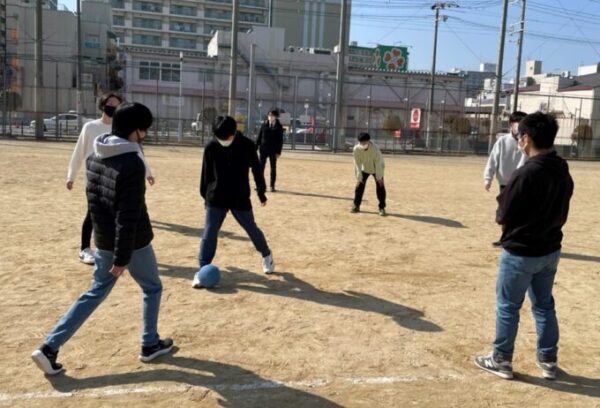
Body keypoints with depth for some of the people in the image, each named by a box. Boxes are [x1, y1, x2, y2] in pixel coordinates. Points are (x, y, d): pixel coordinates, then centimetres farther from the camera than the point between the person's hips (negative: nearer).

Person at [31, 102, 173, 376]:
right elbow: (128, 216, -24)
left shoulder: (95, 157, 4)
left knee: (95, 293, 17)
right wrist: (122, 258, -21)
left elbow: (93, 199, 13)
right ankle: (150, 345, 27)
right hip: (132, 243, -7)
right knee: (152, 289, 16)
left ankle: (50, 347, 12)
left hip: (104, 241, 7)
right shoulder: (133, 164, -22)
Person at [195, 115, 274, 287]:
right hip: (216, 199, 1)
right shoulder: (211, 147, -7)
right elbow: (206, 173, 4)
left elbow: (256, 169, 2)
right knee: (209, 234, -3)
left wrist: (261, 192, 8)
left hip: (240, 199, -1)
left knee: (252, 229, 12)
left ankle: (267, 255, 37)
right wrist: (205, 195, 10)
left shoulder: (247, 145, -10)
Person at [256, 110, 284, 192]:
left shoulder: (279, 127, 0)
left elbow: (280, 140, -2)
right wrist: (256, 147, 2)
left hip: (273, 150, -2)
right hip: (263, 149, 2)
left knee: (273, 168, 5)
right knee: (261, 167, 5)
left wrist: (278, 152, -7)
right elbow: (259, 136, 7)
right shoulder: (264, 125, 5)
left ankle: (272, 186, 12)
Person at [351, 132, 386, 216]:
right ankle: (356, 206, 13)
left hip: (376, 169, -2)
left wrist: (379, 177, -22)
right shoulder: (356, 149, -27)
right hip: (364, 168, 3)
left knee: (380, 187, -6)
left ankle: (382, 208, 4)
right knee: (359, 185, 0)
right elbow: (357, 164, -18)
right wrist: (359, 177, -17)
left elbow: (378, 163, -26)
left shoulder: (375, 149, -34)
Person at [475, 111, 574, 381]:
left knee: (507, 306, 7)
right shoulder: (564, 172, 2)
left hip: (520, 252, -7)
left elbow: (503, 217, -15)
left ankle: (501, 361, 20)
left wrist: (502, 202, 5)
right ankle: (548, 362, 29)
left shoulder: (525, 173, -23)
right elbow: (561, 214, 10)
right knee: (544, 305, 19)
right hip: (550, 250, 8)